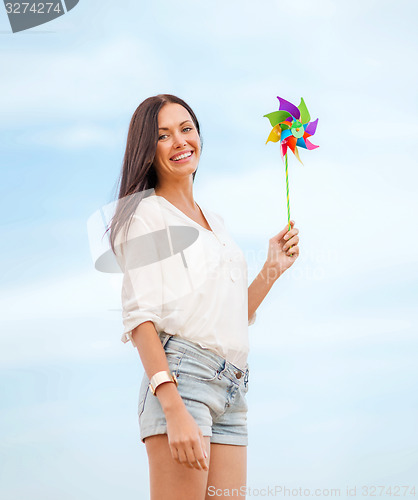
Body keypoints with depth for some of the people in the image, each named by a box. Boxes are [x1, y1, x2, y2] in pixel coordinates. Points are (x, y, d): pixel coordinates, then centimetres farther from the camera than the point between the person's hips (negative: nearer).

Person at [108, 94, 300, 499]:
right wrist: (174, 409, -21)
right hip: (180, 375, -7)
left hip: (231, 390, 7)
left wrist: (272, 269, 16)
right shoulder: (146, 213, 3)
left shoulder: (216, 223, 25)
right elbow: (140, 317, -9)